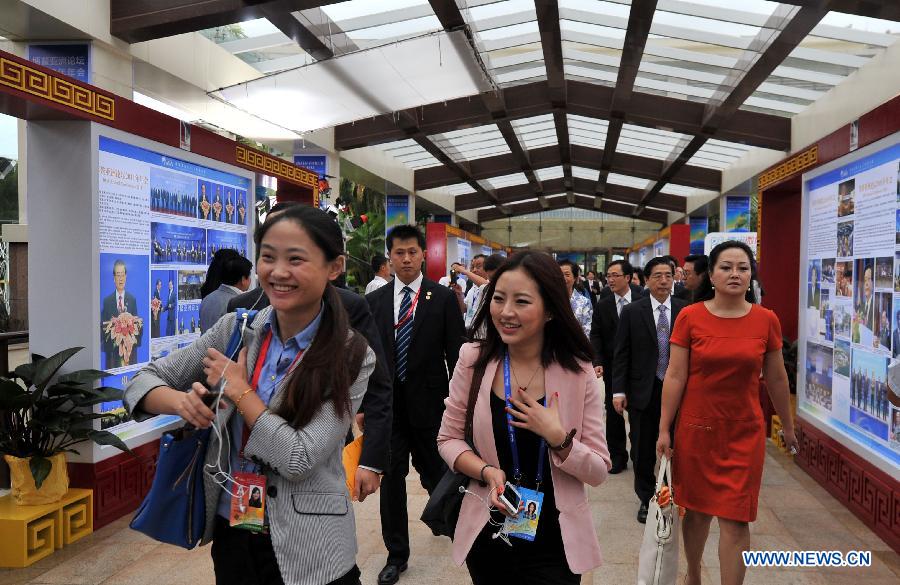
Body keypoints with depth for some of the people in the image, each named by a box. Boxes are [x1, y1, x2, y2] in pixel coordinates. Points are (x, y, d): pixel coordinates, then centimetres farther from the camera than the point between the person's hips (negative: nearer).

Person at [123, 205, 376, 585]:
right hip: (229, 531, 4)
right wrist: (181, 401, -21)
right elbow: (143, 381, 0)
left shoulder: (351, 358, -16)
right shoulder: (235, 329, -4)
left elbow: (300, 460, -20)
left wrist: (238, 389, -17)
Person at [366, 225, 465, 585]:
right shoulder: (374, 301, 3)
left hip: (428, 403, -2)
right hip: (387, 403, 2)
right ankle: (396, 554, 23)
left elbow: (456, 355, -4)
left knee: (433, 472, 15)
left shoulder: (444, 298, -4)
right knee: (391, 477, 7)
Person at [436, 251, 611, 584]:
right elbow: (448, 438, 0)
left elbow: (599, 471, -7)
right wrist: (487, 472, -17)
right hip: (487, 535, 2)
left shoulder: (579, 373, -12)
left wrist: (557, 437, -23)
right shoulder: (474, 359, -9)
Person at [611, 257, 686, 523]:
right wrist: (619, 390, -7)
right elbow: (621, 354, -2)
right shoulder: (632, 312, -3)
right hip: (643, 391, 0)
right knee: (643, 451, 11)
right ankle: (647, 499, 28)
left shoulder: (685, 310, -1)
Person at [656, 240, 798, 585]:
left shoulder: (766, 320, -2)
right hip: (696, 429, 0)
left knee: (735, 520, 0)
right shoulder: (689, 317, -7)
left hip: (744, 433, 1)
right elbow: (675, 376, -5)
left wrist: (788, 426, 17)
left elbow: (776, 379, 8)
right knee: (697, 511, 15)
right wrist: (664, 429, -5)